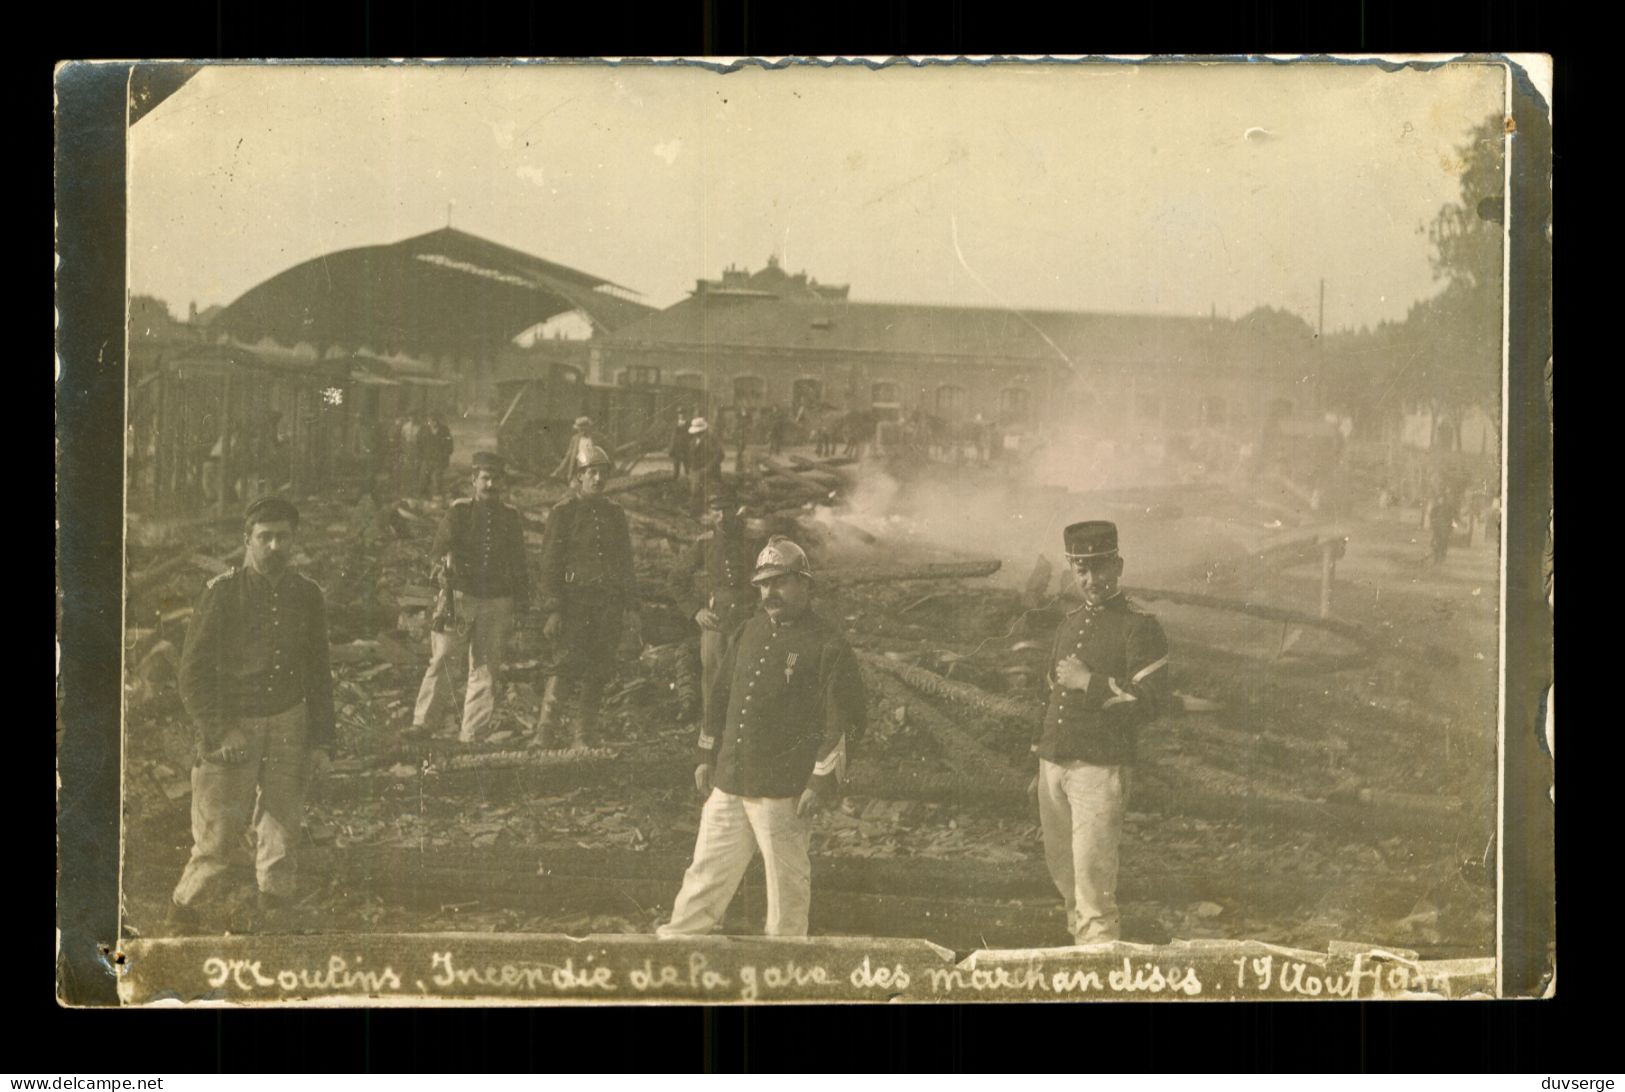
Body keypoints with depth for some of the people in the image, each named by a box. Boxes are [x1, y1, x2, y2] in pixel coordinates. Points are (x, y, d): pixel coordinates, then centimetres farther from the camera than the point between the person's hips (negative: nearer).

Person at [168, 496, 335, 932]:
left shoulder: (307, 596, 4)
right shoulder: (221, 594, -8)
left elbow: (319, 674, 12)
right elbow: (193, 674, -7)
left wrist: (321, 742, 6)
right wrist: (220, 731, -16)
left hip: (288, 725, 3)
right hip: (230, 729, -3)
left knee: (282, 837, 0)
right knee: (219, 842, -2)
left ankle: (273, 927, 12)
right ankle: (181, 911, 23)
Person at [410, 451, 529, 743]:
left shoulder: (511, 516, 9)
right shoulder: (458, 511, 1)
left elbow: (519, 563, 14)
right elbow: (439, 548, -7)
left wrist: (522, 604, 11)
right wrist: (445, 560, -31)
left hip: (497, 602, 2)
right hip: (459, 597, -2)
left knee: (487, 669, 3)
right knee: (442, 660, -6)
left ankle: (472, 735, 10)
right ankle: (424, 722, 5)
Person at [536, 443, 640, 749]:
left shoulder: (614, 513, 14)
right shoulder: (563, 512, 0)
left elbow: (626, 563, 19)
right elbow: (549, 563, -4)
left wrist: (632, 606, 12)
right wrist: (553, 608, -12)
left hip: (609, 603, 5)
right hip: (573, 599, -5)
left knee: (598, 673, 4)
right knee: (562, 664, -13)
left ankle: (583, 737, 12)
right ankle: (544, 733, -10)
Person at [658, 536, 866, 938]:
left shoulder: (828, 646, -8)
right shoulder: (748, 633, 14)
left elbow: (844, 722, -11)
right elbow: (722, 697, 21)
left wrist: (823, 782, -16)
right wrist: (707, 756, 18)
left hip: (784, 792, -6)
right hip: (728, 784, 6)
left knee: (786, 884, 3)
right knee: (707, 872, 12)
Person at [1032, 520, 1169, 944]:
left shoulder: (1140, 627, -7)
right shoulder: (1070, 622, 16)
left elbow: (1153, 700, -16)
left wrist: (1090, 682, -17)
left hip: (1100, 768, -7)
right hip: (1055, 765, 7)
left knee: (1092, 873, -12)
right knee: (1061, 868, 12)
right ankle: (1079, 941, 24)